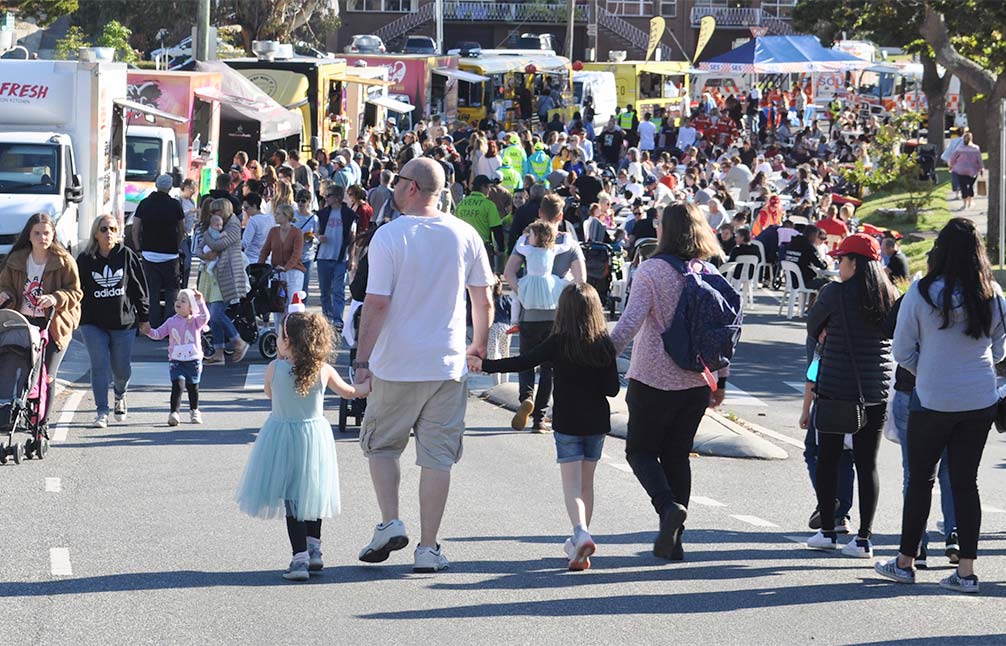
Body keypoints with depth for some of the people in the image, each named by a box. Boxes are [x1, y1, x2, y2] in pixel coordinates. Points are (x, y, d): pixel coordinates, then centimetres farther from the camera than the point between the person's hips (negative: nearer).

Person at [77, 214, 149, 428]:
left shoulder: (127, 256, 1)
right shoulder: (85, 259, 0)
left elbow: (139, 288, 5)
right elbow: (76, 290, 4)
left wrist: (144, 318, 6)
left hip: (124, 322, 1)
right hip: (93, 324, -1)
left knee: (121, 368, 9)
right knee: (99, 366, -9)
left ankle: (120, 396, 41)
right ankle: (102, 412, -4)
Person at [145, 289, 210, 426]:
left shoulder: (195, 321, -3)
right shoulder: (171, 322, 6)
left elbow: (205, 317, -23)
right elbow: (159, 334, 6)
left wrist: (200, 301, -31)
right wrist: (149, 331, -13)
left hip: (193, 360, -1)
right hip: (176, 361, 1)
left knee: (192, 386, 12)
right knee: (177, 385, -15)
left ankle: (194, 412, 32)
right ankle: (174, 413, -18)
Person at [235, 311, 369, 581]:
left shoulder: (274, 369, -14)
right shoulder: (324, 371, -8)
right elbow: (349, 392, 8)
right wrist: (370, 384, 24)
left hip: (282, 437, -2)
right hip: (315, 433, 2)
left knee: (291, 498, 2)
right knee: (310, 494, 19)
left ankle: (300, 557, -6)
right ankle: (314, 549, 24)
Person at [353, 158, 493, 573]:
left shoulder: (389, 236, -10)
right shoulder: (465, 236, 1)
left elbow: (377, 303, -13)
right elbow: (484, 301, 7)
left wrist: (362, 359, -6)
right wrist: (479, 345, 22)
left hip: (395, 366, -2)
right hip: (448, 366, 2)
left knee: (380, 445, 17)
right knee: (437, 456, 6)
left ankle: (390, 522, 2)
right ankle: (428, 547, 6)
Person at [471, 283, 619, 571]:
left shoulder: (558, 343, -10)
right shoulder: (604, 344, -3)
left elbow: (523, 362, -12)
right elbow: (613, 388, -2)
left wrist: (485, 364, -5)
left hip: (568, 422, -3)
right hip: (597, 422, 3)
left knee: (572, 484, -5)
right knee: (587, 482, 14)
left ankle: (581, 533, -28)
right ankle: (579, 541, 22)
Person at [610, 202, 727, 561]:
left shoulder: (651, 271, -11)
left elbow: (630, 323, -19)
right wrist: (721, 380, 15)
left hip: (653, 379, -5)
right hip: (695, 381, 5)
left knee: (640, 450, 10)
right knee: (677, 454, 13)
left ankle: (668, 505, -16)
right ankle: (673, 541, 12)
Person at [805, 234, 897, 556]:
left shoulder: (835, 293, -11)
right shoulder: (891, 296, 3)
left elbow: (813, 327, 4)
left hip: (835, 388, -4)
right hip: (876, 392, 4)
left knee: (828, 460, 10)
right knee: (868, 464, 5)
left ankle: (827, 531, 13)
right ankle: (864, 538, 4)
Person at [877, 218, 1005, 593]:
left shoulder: (921, 294, -13)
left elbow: (902, 351, -6)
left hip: (932, 401, -3)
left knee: (920, 479, 10)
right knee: (965, 481, 9)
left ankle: (905, 562, 19)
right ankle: (966, 571, 7)